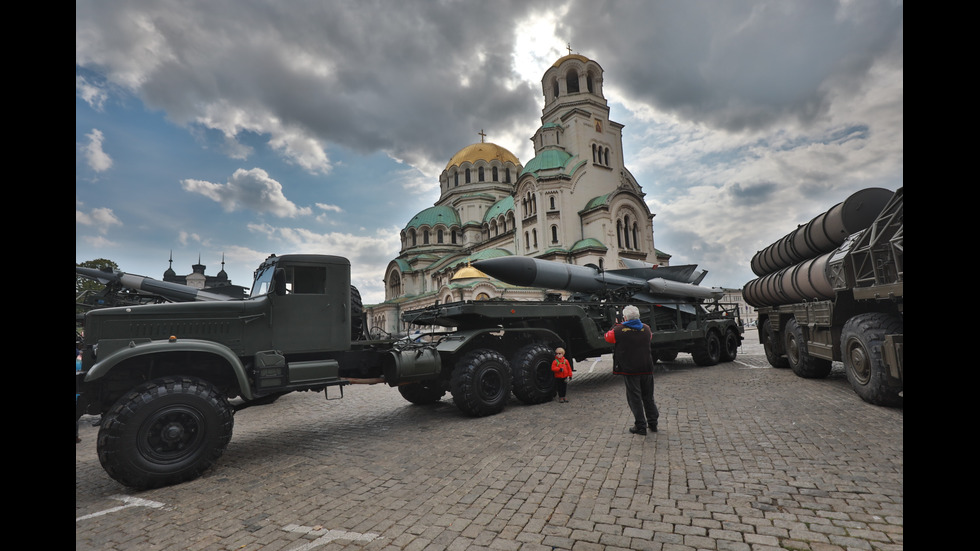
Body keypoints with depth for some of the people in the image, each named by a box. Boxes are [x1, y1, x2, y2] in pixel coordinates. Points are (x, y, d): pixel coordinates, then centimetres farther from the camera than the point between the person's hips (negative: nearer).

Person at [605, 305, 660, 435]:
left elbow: (607, 336, 6)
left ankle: (640, 426, 9)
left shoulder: (619, 330, -12)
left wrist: (616, 326, 22)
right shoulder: (646, 328, 2)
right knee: (648, 396, 17)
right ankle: (653, 423, 25)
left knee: (634, 397, 5)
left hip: (630, 370, -4)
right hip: (647, 369, 4)